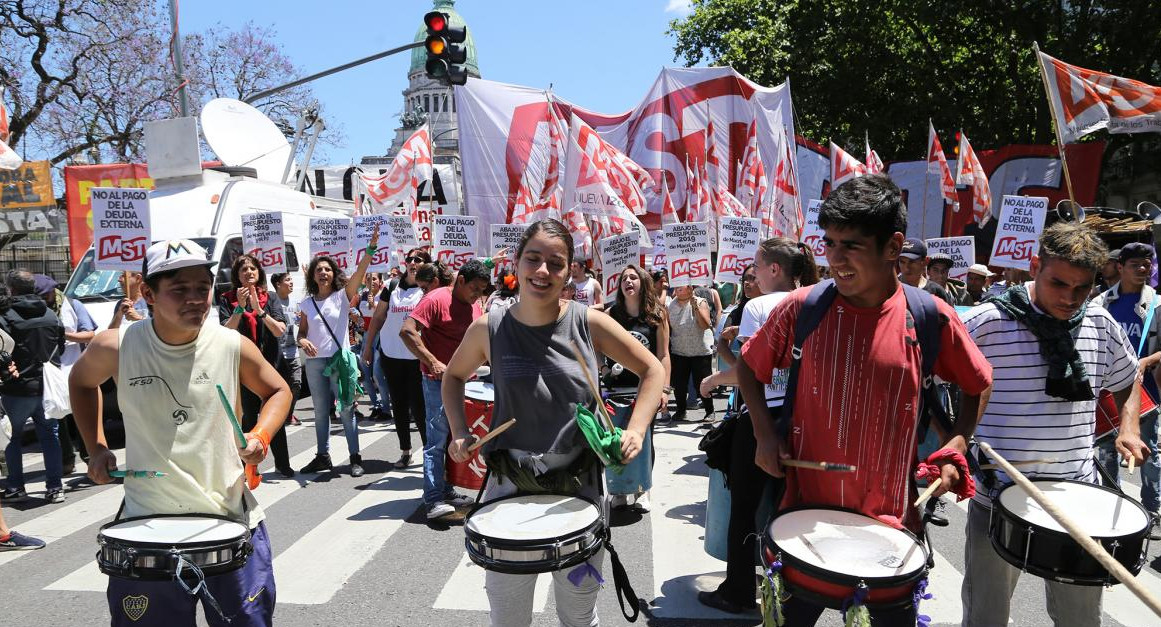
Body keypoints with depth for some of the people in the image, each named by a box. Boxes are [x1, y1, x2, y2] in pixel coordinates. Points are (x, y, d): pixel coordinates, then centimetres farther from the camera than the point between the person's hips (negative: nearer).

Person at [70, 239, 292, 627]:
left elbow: (277, 391, 9)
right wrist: (97, 449, 6)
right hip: (147, 524, 0)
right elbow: (81, 382, 16)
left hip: (232, 520, 0)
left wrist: (261, 436, -10)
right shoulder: (117, 347, -8)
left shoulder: (234, 347, -8)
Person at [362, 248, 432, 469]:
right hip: (391, 356, 3)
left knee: (418, 406, -4)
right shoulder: (392, 287, 6)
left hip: (417, 357, -3)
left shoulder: (429, 289, 0)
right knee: (399, 405, 10)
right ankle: (405, 451, 21)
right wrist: (369, 345, 10)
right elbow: (378, 317, 11)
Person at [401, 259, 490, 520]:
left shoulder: (475, 307, 12)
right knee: (437, 440, -7)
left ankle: (446, 490, 24)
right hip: (438, 381, -8)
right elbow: (407, 332, -19)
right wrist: (434, 362, -25)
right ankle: (434, 500, -3)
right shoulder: (436, 300, -12)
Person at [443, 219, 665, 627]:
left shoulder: (589, 323, -8)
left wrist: (635, 431, -13)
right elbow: (454, 376, 13)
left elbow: (653, 370, 0)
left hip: (581, 485, 0)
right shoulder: (489, 329, -5)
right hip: (509, 485, 1)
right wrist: (459, 433, -1)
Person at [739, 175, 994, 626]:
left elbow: (979, 385, 10)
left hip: (893, 517, 0)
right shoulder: (801, 308, -8)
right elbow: (749, 367, 8)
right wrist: (765, 433, -3)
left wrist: (955, 445, -3)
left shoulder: (930, 317, -7)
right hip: (806, 509, 0)